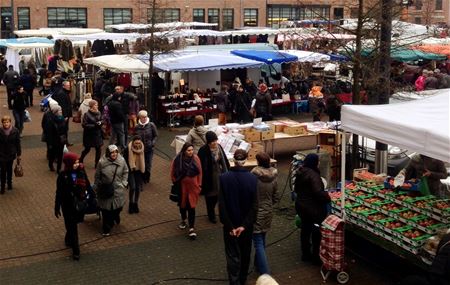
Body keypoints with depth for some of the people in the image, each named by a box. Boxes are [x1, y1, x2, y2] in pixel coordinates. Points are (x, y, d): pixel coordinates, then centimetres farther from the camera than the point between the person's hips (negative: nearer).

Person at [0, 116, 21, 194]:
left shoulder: (15, 131, -9)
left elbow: (18, 143, -2)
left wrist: (19, 154, 2)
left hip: (11, 154, 2)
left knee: (9, 169, 17)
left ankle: (9, 183, 36)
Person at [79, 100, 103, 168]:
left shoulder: (98, 113, -2)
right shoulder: (87, 114, -17)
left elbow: (102, 120, 11)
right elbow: (84, 125, -19)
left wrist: (100, 122, -12)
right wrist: (94, 125, -25)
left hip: (97, 134, 4)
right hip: (89, 135, -4)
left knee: (99, 149, 3)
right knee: (87, 149, 10)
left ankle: (97, 164, 18)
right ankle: (80, 160, 37)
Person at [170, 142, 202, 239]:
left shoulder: (195, 158, -10)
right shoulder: (178, 160, -15)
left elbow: (200, 172, -1)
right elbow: (173, 173, -2)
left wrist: (199, 185, 2)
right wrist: (176, 183, 2)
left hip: (193, 186, -1)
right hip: (182, 186, 1)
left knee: (191, 206, -4)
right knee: (183, 204, 20)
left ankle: (191, 228, -1)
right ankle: (183, 220, 46)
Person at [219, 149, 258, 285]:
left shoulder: (224, 178, -14)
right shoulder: (252, 178, -13)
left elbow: (222, 204, -16)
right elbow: (254, 205, -16)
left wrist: (229, 226, -12)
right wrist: (244, 225, -14)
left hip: (230, 223, -1)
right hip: (247, 223, 1)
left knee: (233, 255, 6)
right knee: (245, 252, 21)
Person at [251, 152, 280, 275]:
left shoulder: (254, 176, -20)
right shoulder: (273, 177, -4)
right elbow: (276, 198, 5)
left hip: (256, 213, -6)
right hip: (268, 212, 6)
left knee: (258, 243, -1)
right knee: (262, 240, 22)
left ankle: (265, 272, -5)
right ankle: (259, 264, 37)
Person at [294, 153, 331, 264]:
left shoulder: (300, 172, 4)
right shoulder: (313, 175, -23)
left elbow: (296, 189, 15)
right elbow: (318, 192, -29)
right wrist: (327, 198, -14)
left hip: (300, 205, 9)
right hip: (313, 208, -9)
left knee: (305, 229, 18)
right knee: (317, 232, 6)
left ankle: (306, 254, 30)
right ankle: (316, 257, 14)